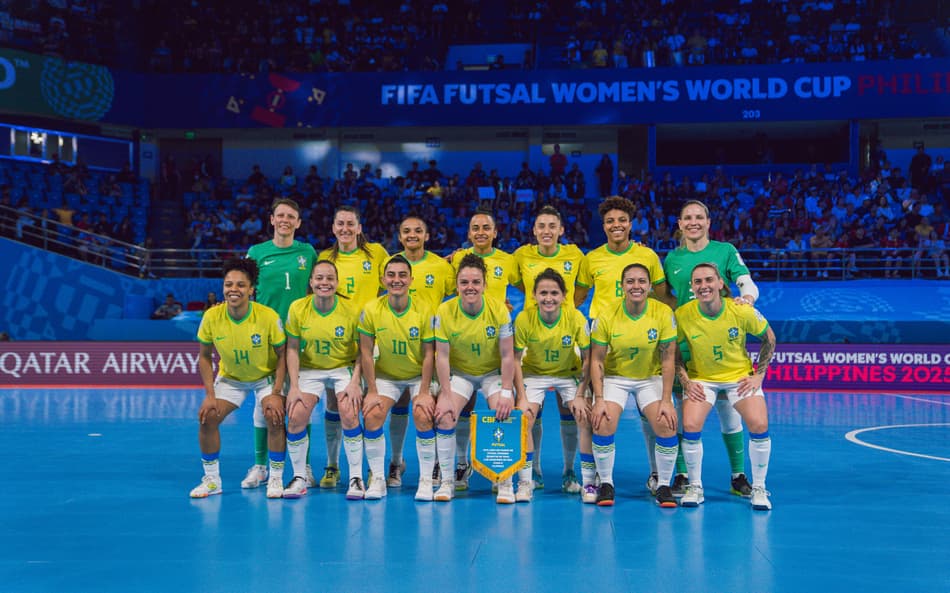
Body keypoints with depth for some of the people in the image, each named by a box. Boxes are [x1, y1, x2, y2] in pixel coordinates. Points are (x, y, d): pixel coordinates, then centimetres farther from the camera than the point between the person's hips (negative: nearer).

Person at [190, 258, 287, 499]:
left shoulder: (269, 317, -26)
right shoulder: (212, 317, -20)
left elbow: (282, 355, -14)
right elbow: (204, 357, -6)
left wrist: (276, 394, -20)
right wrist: (210, 395, -13)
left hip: (266, 376, -2)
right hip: (229, 377, 3)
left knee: (274, 417, -23)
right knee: (207, 417, -13)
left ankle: (276, 479, -3)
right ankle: (211, 479, 6)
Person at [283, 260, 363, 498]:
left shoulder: (351, 310, -14)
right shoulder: (298, 308, -10)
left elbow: (362, 350, -7)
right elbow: (292, 349, -4)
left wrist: (355, 382, -17)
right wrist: (294, 387, -10)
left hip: (344, 369, -2)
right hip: (310, 370, 2)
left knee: (349, 415, -22)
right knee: (296, 416, -16)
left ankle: (356, 477, -7)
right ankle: (300, 477, 2)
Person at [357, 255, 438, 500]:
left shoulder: (424, 309, -15)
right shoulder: (371, 310, -13)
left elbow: (429, 354, -11)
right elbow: (366, 353, -7)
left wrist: (424, 392, -16)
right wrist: (372, 392, -10)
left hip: (419, 376, -1)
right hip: (385, 375, 2)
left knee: (423, 416, -24)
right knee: (372, 416, -19)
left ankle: (426, 480, -9)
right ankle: (377, 478, -3)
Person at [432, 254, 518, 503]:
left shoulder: (499, 310, -18)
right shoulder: (444, 311, -17)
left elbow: (507, 356, -14)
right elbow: (442, 356, -13)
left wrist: (506, 393, -19)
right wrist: (446, 396, -17)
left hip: (493, 372, -1)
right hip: (459, 372, 1)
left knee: (503, 414, -22)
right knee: (444, 415, -19)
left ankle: (505, 483, -9)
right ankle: (447, 481, -5)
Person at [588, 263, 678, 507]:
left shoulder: (664, 313, -15)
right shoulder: (606, 317, -15)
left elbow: (668, 359, -11)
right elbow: (596, 360, -9)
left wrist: (666, 401, -16)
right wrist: (599, 400, -17)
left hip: (651, 378, 0)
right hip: (614, 377, 0)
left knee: (667, 427, -20)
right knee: (603, 425, -21)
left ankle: (663, 485, 1)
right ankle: (606, 483, 0)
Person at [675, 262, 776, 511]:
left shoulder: (742, 311, -19)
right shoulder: (682, 315, -18)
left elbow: (769, 339, -2)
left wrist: (759, 375, -5)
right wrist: (685, 381, -9)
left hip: (740, 376, 0)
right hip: (701, 379, 0)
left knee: (759, 426, -18)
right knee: (690, 427, -20)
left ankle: (759, 488, 4)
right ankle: (695, 487, 2)